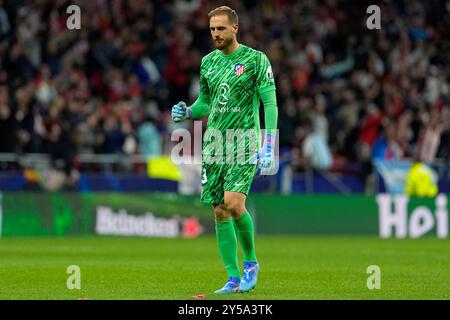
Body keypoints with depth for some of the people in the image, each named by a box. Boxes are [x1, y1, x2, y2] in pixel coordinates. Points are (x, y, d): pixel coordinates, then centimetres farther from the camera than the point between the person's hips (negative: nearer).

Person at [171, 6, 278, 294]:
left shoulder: (255, 59, -3)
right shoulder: (208, 62, 13)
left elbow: (270, 103, -5)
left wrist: (269, 148, -13)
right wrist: (186, 112, 1)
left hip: (244, 144, -5)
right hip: (214, 145, 5)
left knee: (233, 202, -21)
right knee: (220, 212, 1)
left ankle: (251, 261, 1)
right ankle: (234, 279, 7)